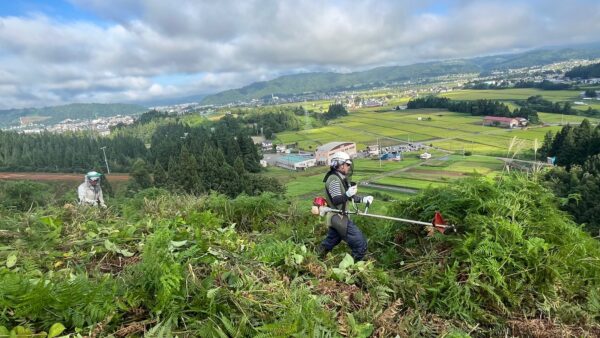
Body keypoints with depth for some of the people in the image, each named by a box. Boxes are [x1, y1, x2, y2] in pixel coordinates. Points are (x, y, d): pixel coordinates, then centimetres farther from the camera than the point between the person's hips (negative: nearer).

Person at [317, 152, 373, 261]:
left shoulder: (341, 178, 13)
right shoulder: (334, 180, -19)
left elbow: (350, 197, 16)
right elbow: (336, 201, -25)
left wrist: (363, 199, 4)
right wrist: (348, 194, -40)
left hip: (337, 217, 10)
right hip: (338, 217, -10)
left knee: (330, 241, 24)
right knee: (360, 243, -7)